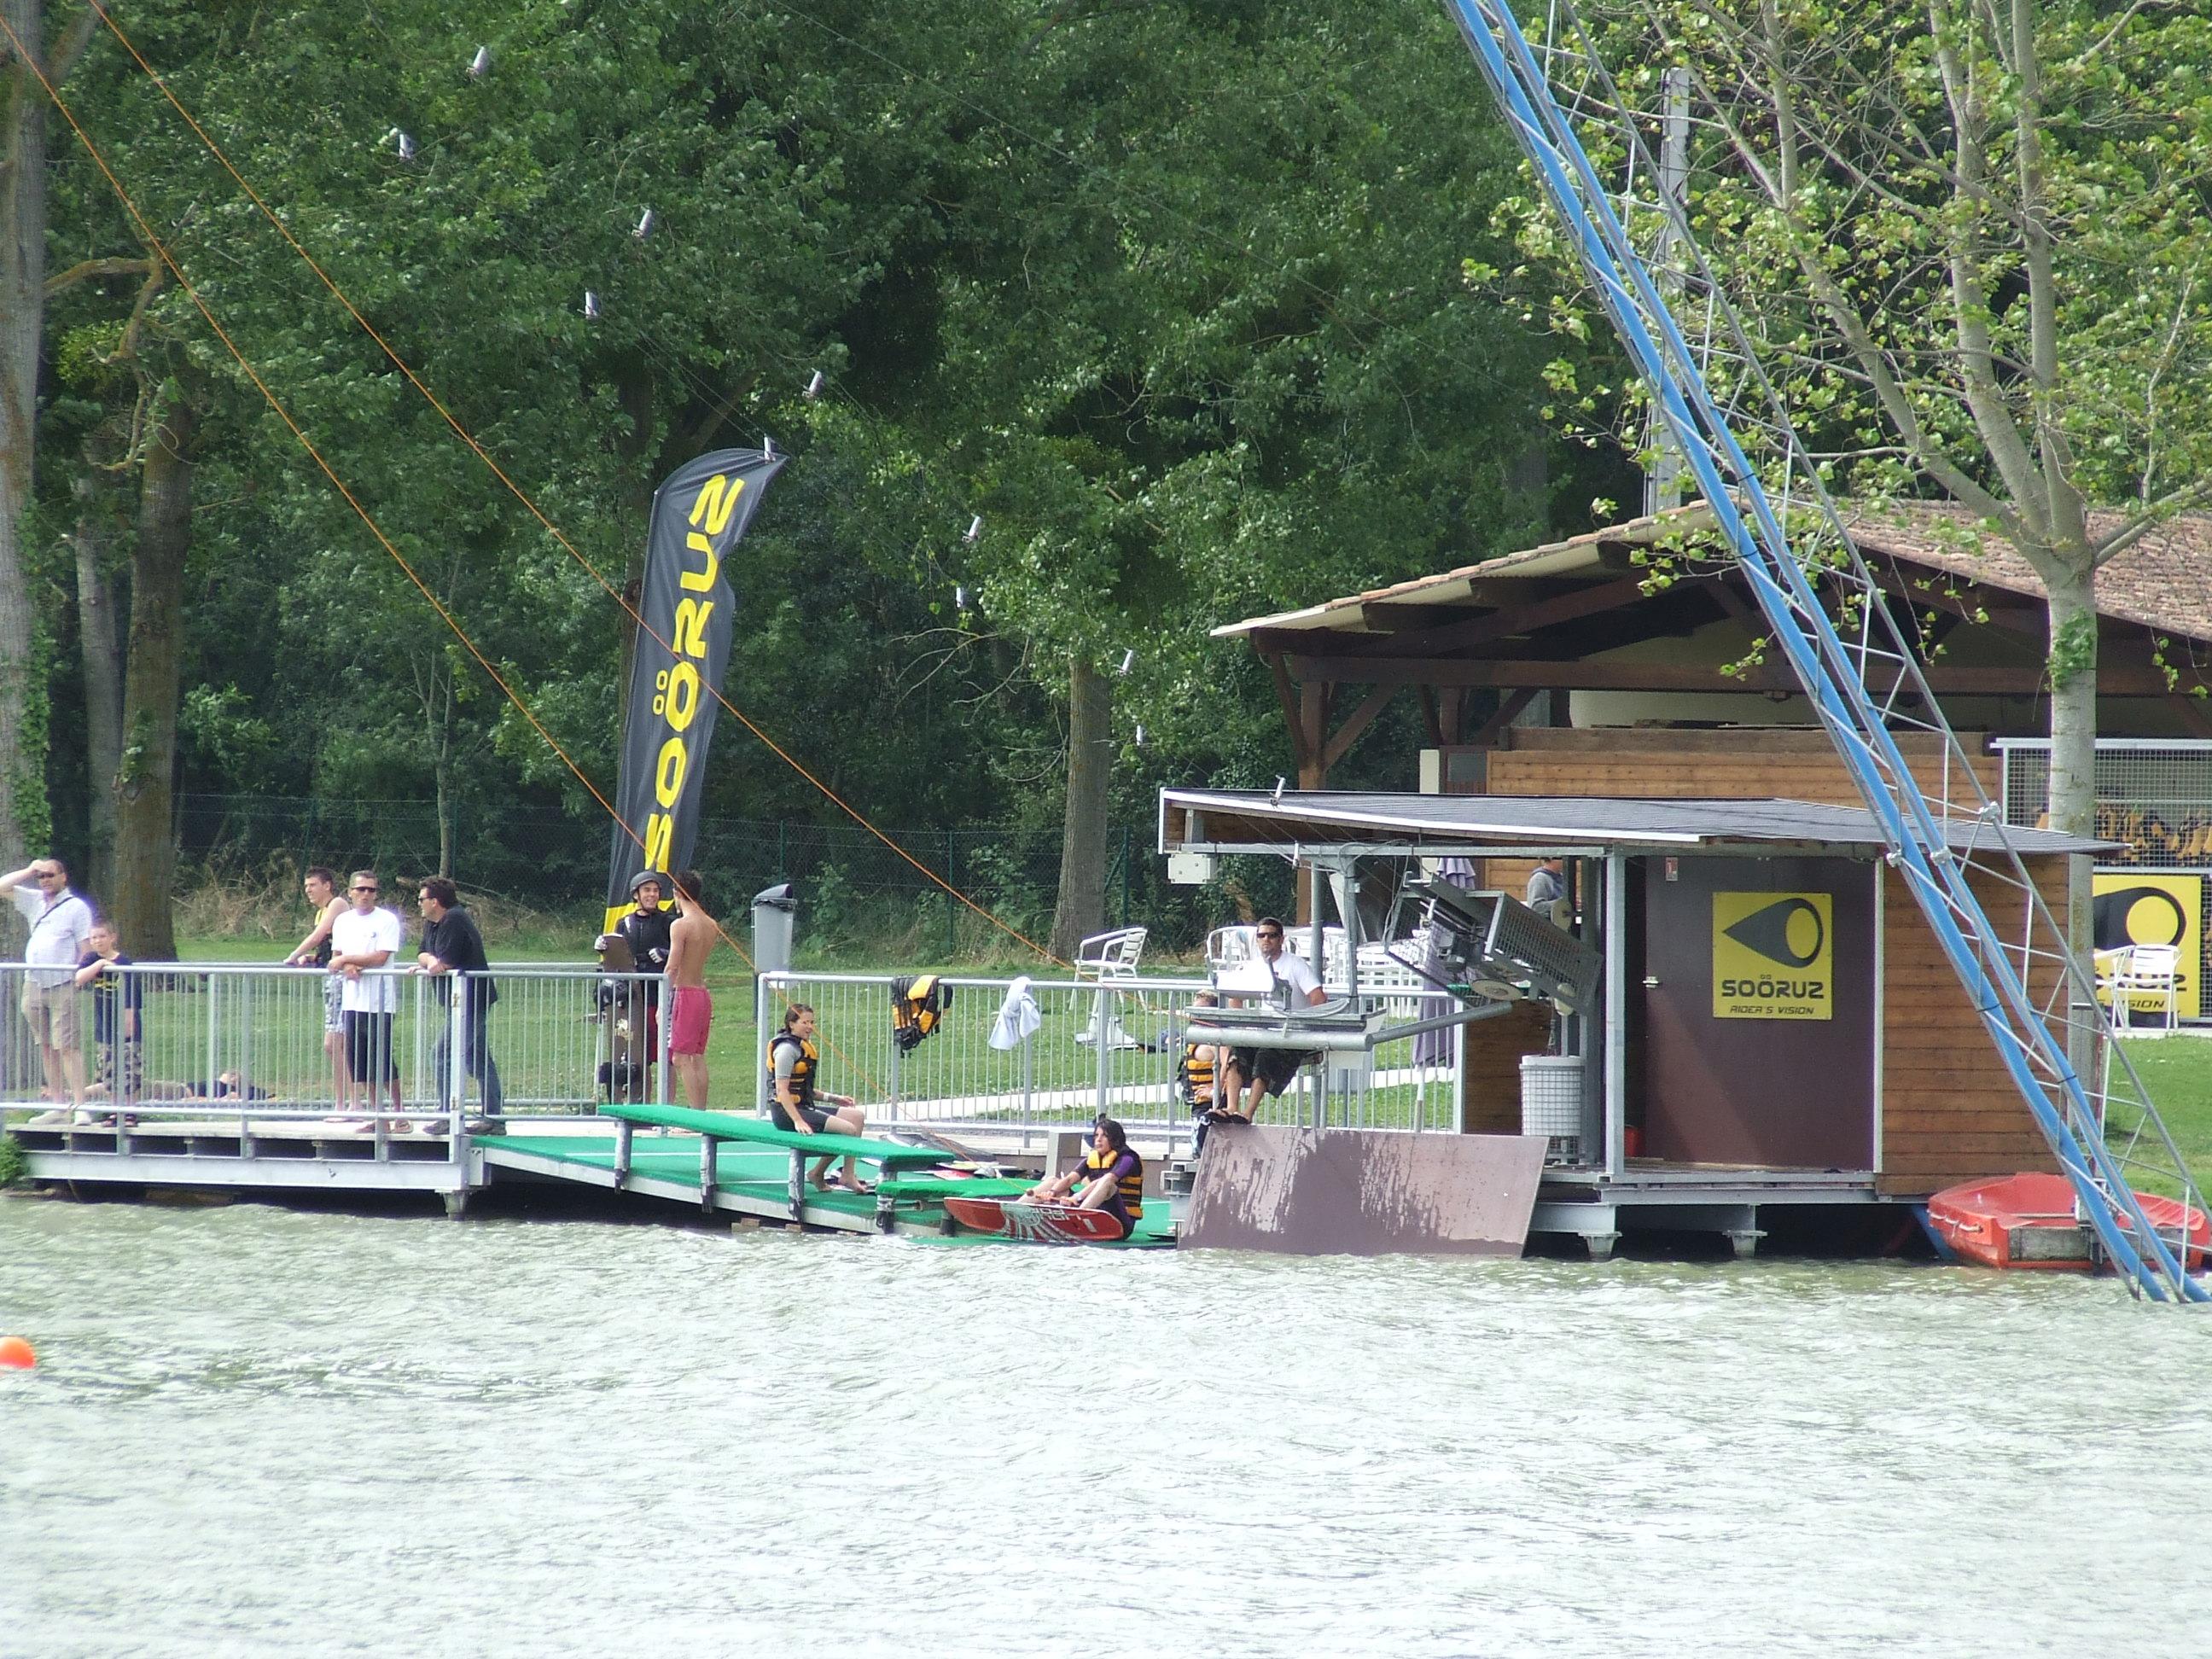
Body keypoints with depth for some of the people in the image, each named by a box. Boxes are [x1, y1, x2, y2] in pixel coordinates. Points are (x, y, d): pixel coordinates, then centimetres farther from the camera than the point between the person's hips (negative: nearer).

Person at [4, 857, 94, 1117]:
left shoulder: (76, 907, -1)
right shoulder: (35, 902, 15)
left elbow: (84, 948, -4)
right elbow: (4, 885, 15)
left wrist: (81, 977, -12)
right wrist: (30, 870, 9)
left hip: (62, 986, -6)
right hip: (34, 985, 6)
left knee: (67, 1046, -11)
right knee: (46, 1047, 7)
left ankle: (79, 1104, -13)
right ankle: (57, 1103, 11)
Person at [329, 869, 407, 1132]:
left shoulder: (387, 920, -4)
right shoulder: (343, 921, 13)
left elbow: (380, 957, -13)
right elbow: (335, 958, 11)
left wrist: (345, 959, -6)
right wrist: (347, 967, -12)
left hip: (379, 1002, -6)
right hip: (352, 1000, 6)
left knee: (382, 1059, -7)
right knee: (359, 1062, 6)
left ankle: (399, 1112, 3)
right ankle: (375, 1113, 13)